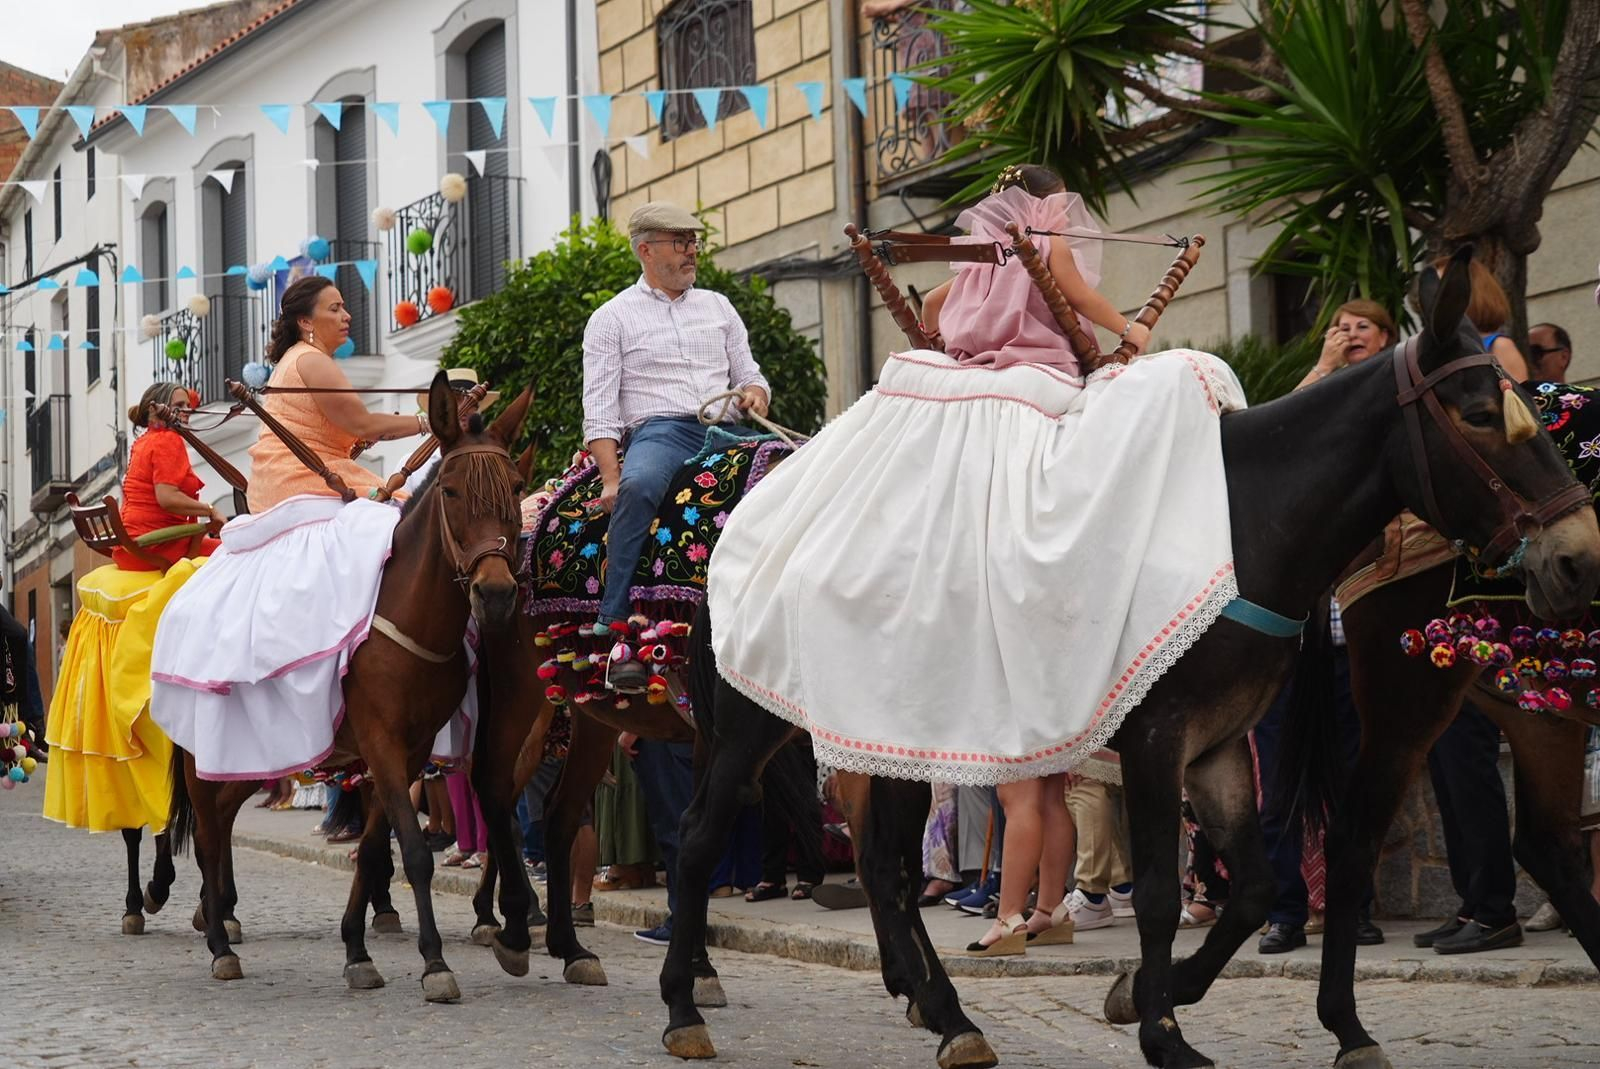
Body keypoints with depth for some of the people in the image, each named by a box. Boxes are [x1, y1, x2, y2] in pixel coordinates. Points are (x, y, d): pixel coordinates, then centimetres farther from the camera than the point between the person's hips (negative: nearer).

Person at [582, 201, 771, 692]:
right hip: (658, 431, -4)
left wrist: (754, 393, 0)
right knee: (638, 486, -39)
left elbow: (748, 374, 26)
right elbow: (599, 410, 3)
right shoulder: (611, 318, 11)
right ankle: (616, 632, -37)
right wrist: (611, 478, -12)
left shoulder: (718, 307, 24)